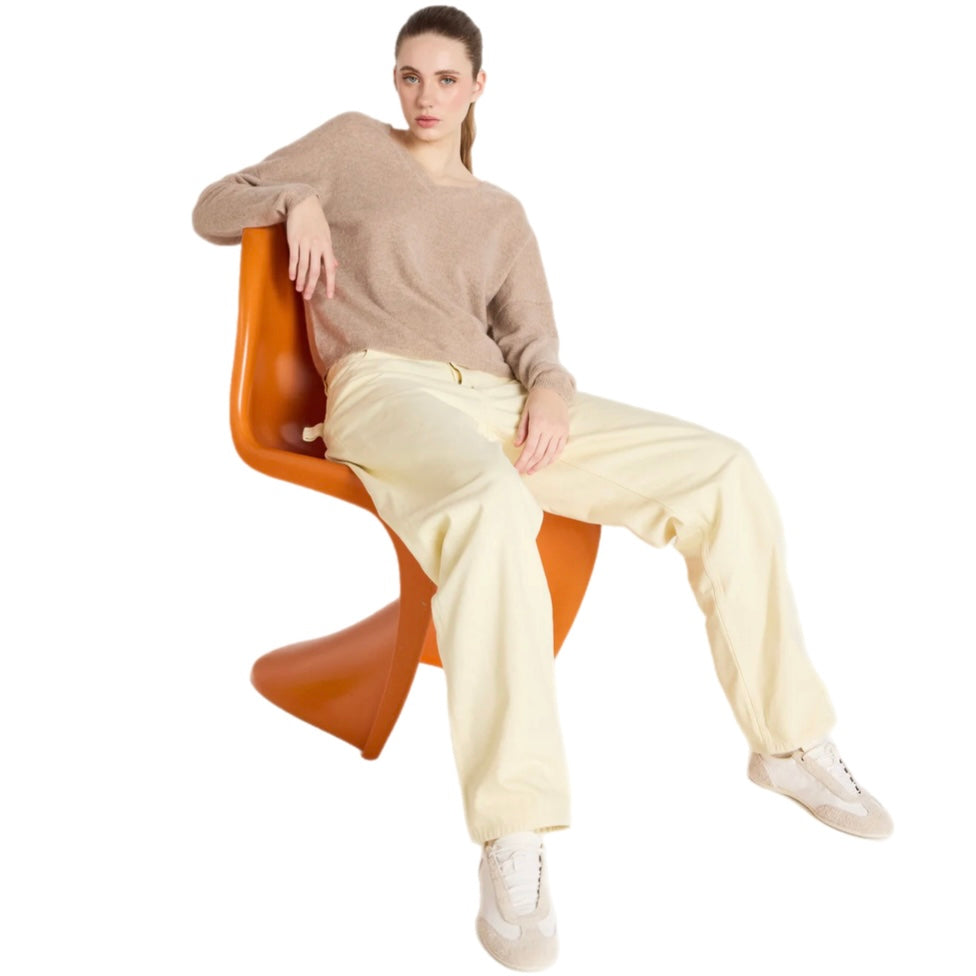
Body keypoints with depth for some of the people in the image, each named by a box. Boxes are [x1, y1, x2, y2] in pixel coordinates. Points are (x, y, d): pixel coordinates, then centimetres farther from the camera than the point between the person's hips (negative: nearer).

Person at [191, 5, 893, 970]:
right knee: (494, 504, -43)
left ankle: (789, 741, -2)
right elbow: (211, 209, 18)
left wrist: (549, 390, -8)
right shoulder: (352, 145, 20)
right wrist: (296, 197, -3)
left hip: (496, 398, 5)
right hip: (382, 389, -4)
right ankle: (512, 839, -42)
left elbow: (530, 339, 17)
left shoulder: (501, 213, 27)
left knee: (722, 468, -14)